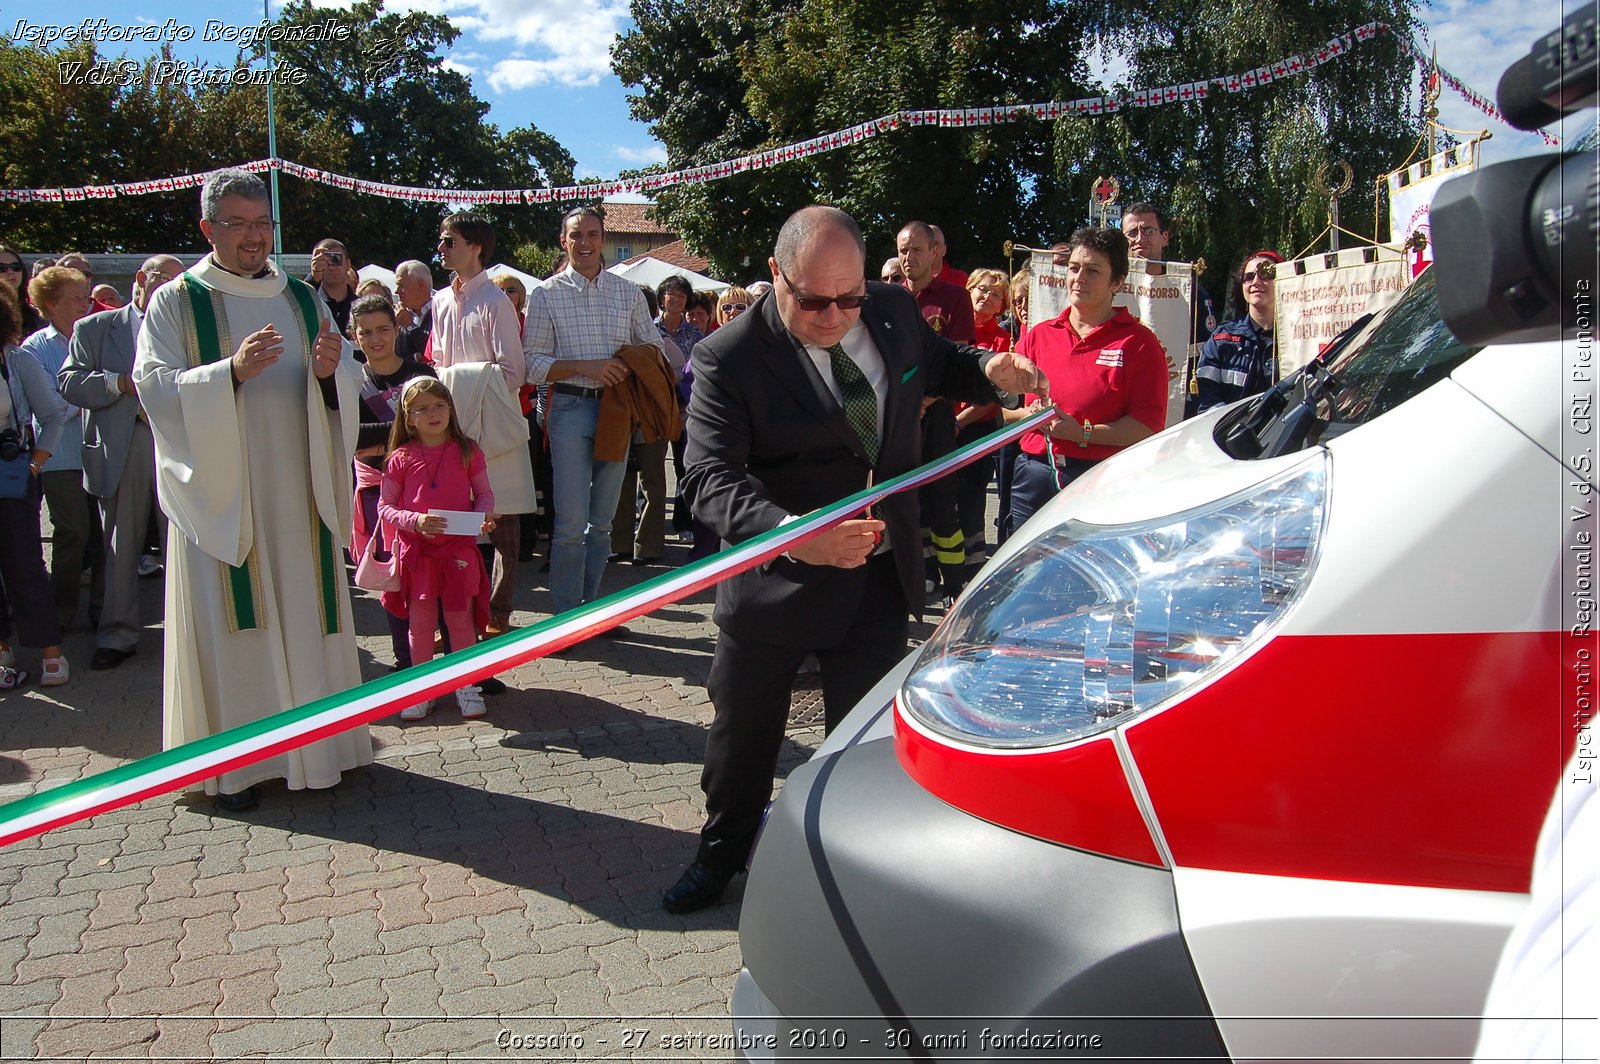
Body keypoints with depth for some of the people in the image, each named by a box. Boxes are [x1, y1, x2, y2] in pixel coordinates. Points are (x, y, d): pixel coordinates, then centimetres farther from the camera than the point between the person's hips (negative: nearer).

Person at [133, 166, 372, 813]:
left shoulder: (303, 299, 12)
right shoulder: (175, 303, 1)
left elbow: (347, 388, 8)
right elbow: (155, 387, -10)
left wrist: (330, 371, -15)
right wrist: (232, 371, -25)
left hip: (298, 494, 3)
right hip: (221, 494, -3)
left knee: (306, 612, 7)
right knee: (232, 623, 0)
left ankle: (315, 741, 19)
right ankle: (234, 761, 10)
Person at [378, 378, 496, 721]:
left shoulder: (467, 451, 0)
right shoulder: (401, 458, -1)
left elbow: (484, 493, 6)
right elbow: (385, 506, 0)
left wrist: (483, 517, -15)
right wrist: (415, 521, -18)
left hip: (459, 548, 0)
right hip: (416, 550, 1)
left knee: (460, 618, 6)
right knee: (420, 622, 9)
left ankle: (466, 685, 19)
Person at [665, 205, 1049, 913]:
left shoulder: (894, 311, -4)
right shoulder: (732, 357, -19)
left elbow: (938, 366, 18)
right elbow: (709, 477, -28)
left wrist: (989, 371, -5)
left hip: (879, 581, 3)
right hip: (774, 581, -3)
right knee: (741, 736, 15)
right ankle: (722, 854, 43)